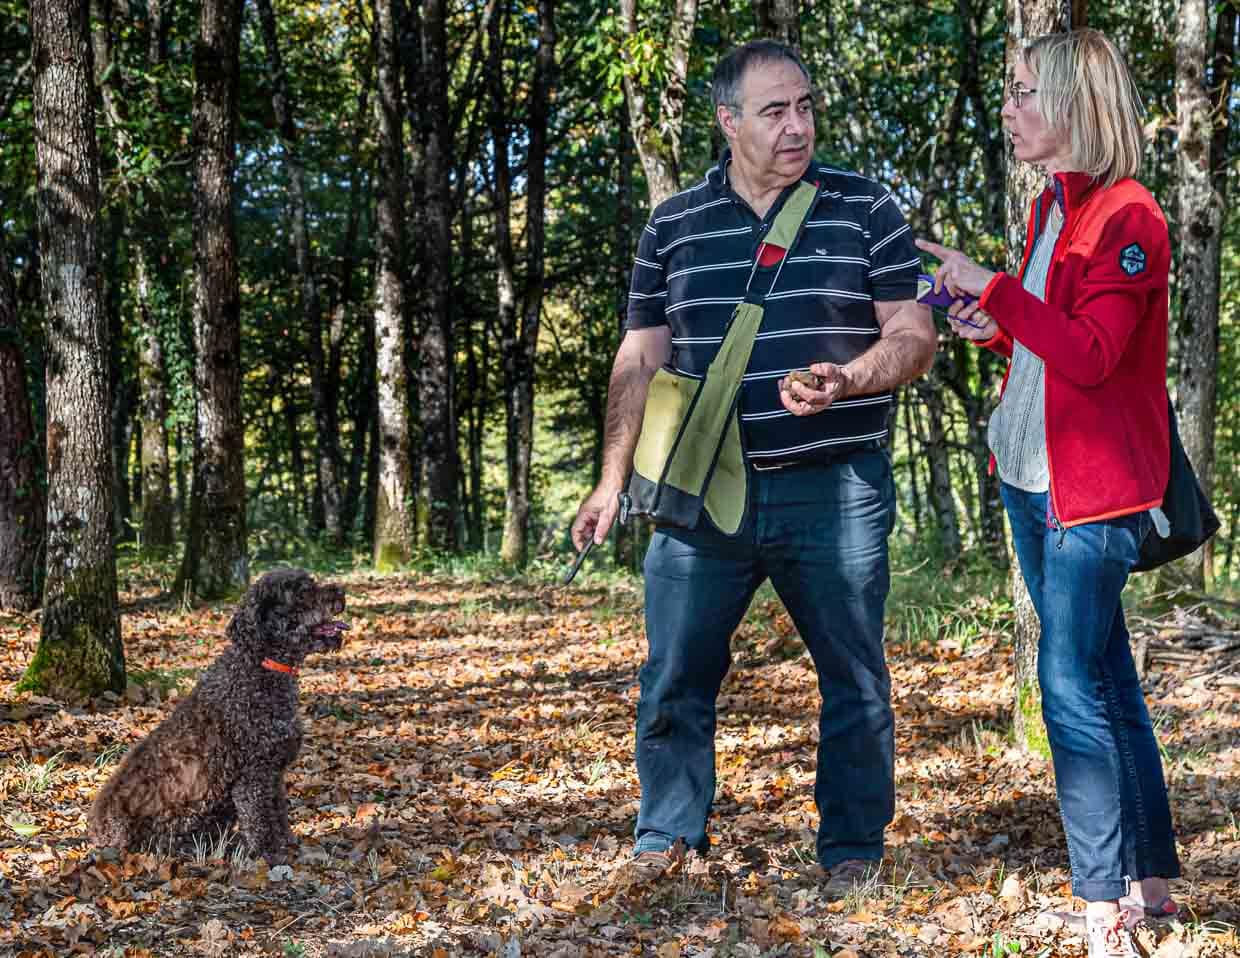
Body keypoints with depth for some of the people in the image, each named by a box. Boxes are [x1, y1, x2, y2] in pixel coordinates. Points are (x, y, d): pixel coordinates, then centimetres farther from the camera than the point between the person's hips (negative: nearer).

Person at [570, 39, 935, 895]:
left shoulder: (865, 211, 1)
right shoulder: (672, 228, 7)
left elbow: (914, 337, 0)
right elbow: (640, 362, 10)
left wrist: (844, 382, -20)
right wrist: (614, 479, 5)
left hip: (835, 493, -1)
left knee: (855, 677, 6)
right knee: (676, 678, 5)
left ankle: (853, 847, 21)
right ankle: (667, 840, 21)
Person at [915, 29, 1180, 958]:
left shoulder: (1128, 218, -14)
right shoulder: (1050, 209, 12)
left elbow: (1091, 355, -23)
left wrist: (992, 288, -21)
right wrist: (996, 327, 4)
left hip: (1096, 487, -9)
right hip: (1031, 479, 9)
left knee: (1073, 686, -10)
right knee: (1107, 679, 13)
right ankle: (1152, 880, 23)